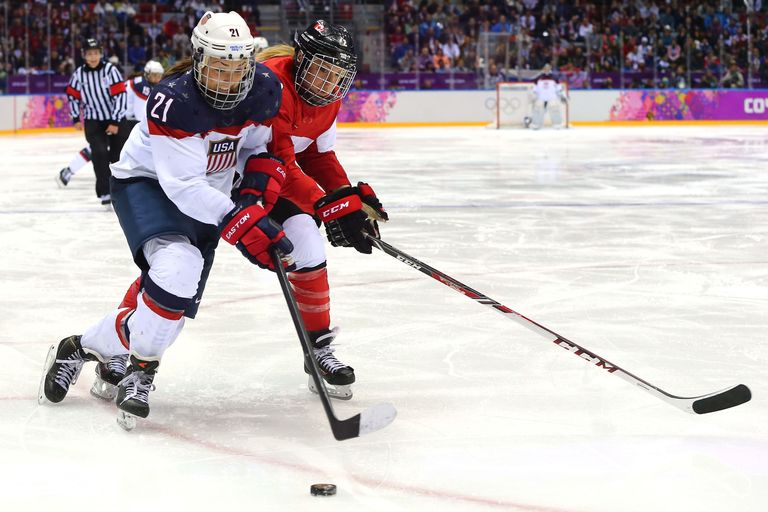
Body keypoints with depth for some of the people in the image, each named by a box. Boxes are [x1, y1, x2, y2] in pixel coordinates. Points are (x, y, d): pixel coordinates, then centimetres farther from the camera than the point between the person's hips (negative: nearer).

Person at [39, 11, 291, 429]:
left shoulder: (264, 90, -13)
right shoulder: (174, 101, -31)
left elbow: (259, 147, 6)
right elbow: (183, 185, -34)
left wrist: (257, 186, -15)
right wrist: (240, 224, -41)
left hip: (211, 191, 6)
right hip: (148, 182, -6)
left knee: (175, 297, -3)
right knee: (178, 266, -32)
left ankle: (83, 347, 15)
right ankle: (140, 369, -13)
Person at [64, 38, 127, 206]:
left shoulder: (110, 70, -15)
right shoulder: (79, 74, -6)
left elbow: (120, 95, -17)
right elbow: (73, 95, 10)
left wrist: (115, 122, -18)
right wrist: (76, 118, 10)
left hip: (114, 119, -1)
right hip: (93, 121, 1)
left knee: (117, 154, 8)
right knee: (99, 152, -18)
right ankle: (104, 192, -15)